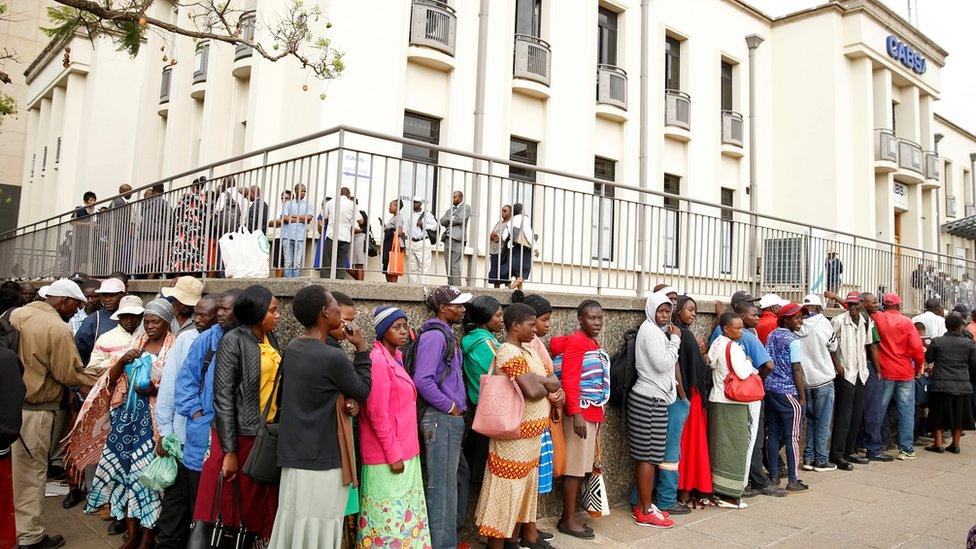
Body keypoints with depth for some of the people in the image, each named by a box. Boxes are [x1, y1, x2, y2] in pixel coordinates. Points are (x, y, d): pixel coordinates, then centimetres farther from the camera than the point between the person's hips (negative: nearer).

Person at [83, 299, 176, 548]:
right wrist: (122, 360, -7)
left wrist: (155, 390, -20)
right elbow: (112, 377, 12)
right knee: (125, 467, 4)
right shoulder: (136, 344, 12)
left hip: (154, 418, -5)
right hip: (128, 415, 5)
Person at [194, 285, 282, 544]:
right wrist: (229, 451, -15)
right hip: (241, 434, -6)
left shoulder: (271, 338, 7)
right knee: (235, 500, 5)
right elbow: (223, 397, -14)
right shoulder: (233, 341, -12)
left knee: (265, 497, 12)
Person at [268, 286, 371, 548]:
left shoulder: (292, 348, 4)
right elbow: (363, 392, -5)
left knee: (291, 525, 14)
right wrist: (362, 349, 1)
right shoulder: (334, 358, -19)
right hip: (323, 459, -8)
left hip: (293, 457, 8)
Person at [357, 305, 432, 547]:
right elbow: (377, 414, -21)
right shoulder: (378, 361, -18)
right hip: (388, 456, -9)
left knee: (404, 512, 17)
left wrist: (403, 450, 15)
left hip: (405, 451, 9)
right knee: (389, 515, 2)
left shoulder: (396, 357, 9)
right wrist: (393, 453, -18)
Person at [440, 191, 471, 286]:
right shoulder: (450, 209, 25)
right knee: (448, 265, 3)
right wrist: (452, 218, -2)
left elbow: (459, 219, -10)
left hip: (457, 239, -7)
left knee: (455, 265, -12)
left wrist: (448, 221, 3)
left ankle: (456, 287, -12)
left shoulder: (466, 208, 5)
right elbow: (442, 221, 12)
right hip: (447, 238, 7)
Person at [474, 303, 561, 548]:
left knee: (528, 482, 20)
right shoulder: (509, 353, -19)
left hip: (532, 432, 10)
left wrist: (537, 381, -11)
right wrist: (546, 385, -7)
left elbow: (554, 382, 10)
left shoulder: (529, 351, 12)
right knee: (508, 485, -1)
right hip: (515, 433, -9)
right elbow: (532, 391, -28)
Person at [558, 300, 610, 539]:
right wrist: (576, 414, -23)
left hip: (593, 413, 9)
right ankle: (568, 521, 9)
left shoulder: (595, 344, 14)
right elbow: (569, 380, -19)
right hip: (580, 413, -9)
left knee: (582, 467, 12)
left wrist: (600, 414, 16)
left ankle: (569, 516, 21)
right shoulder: (576, 342, -12)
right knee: (574, 467, -1)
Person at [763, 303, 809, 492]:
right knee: (792, 436, 1)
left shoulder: (771, 336, 9)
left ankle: (774, 476, 17)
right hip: (788, 392, -7)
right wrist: (802, 396, -7)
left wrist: (768, 384, 18)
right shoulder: (793, 340, -13)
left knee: (773, 434, 11)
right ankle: (792, 481, 6)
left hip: (770, 389, 7)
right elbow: (796, 370, -13)